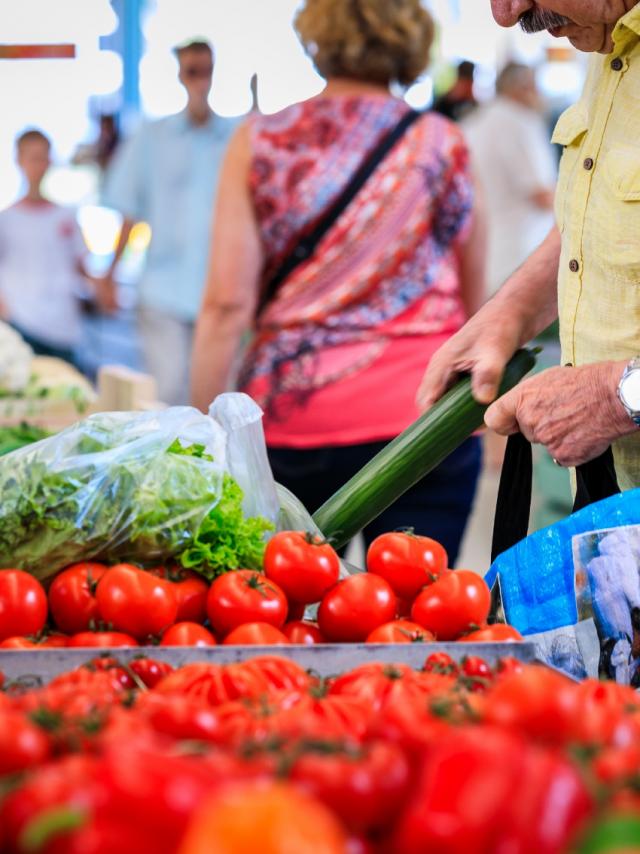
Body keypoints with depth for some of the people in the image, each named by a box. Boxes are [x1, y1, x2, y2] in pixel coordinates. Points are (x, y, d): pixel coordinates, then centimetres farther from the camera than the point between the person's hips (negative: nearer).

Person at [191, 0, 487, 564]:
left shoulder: (259, 142, 2)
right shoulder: (443, 145, 3)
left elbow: (227, 304, -5)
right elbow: (474, 305, 11)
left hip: (291, 414, 0)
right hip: (423, 414, 0)